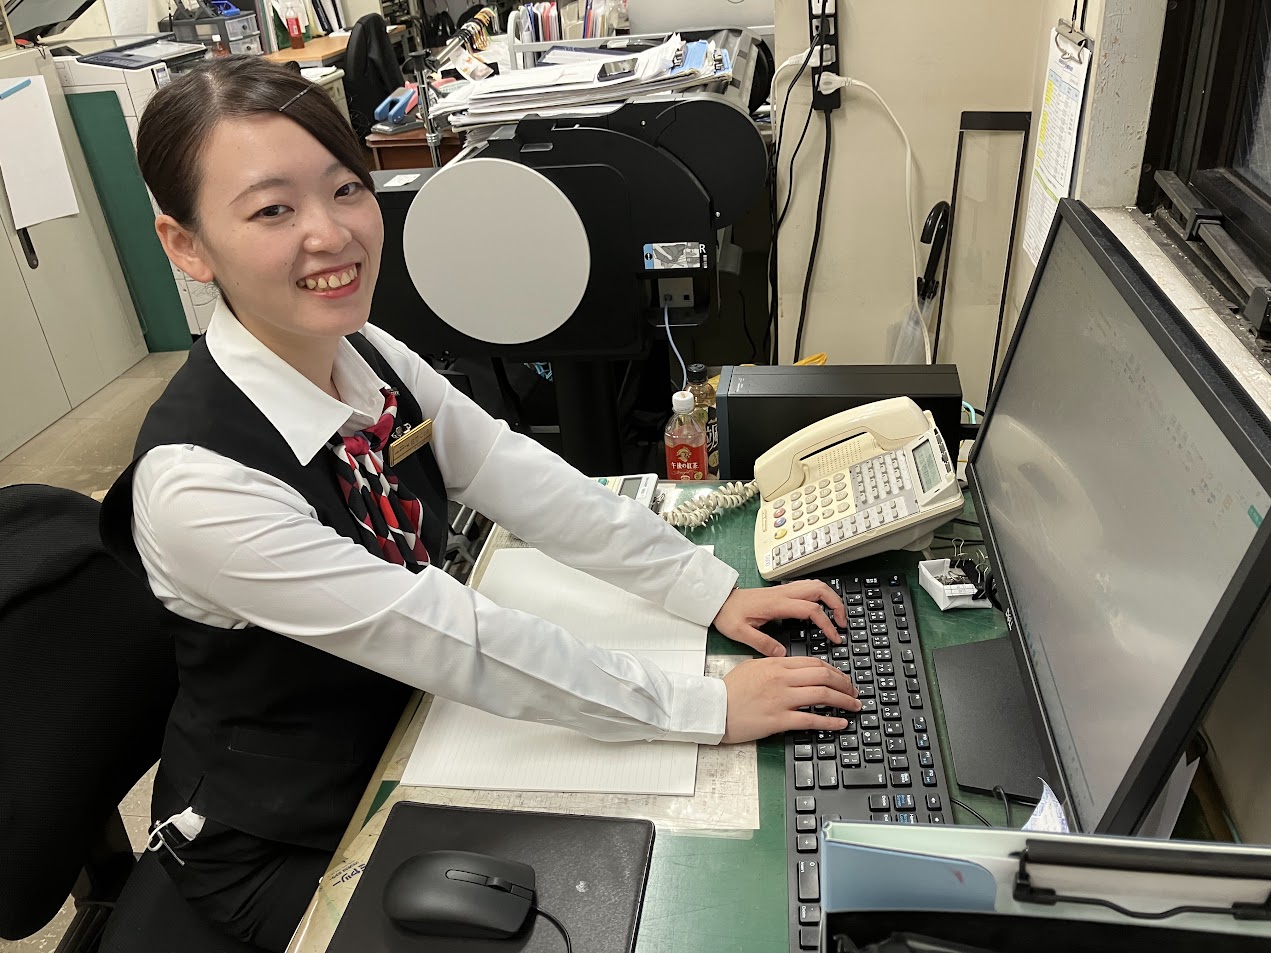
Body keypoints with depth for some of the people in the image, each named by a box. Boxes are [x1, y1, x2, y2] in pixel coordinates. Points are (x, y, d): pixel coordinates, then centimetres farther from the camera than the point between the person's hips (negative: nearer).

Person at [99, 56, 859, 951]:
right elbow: (454, 636, -32)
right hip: (284, 845, -5)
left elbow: (526, 482, -8)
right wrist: (707, 705, -27)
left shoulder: (371, 357, -10)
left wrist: (715, 591, -12)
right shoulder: (195, 480, -32)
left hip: (406, 731, 6)